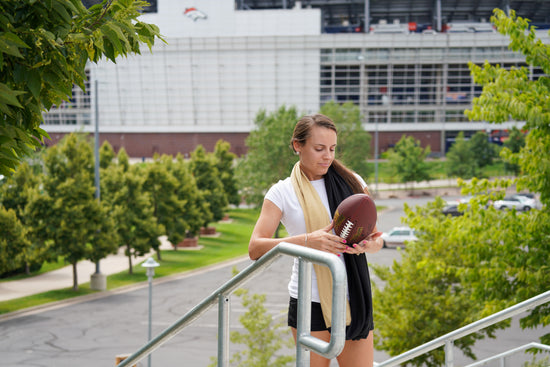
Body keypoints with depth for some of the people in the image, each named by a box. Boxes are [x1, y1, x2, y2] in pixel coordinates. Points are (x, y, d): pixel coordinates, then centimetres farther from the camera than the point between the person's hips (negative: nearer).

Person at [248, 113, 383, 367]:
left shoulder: (352, 182, 7)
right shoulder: (282, 192, 0)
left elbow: (377, 240, 11)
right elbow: (255, 248, -10)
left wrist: (367, 245, -14)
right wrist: (307, 240, -24)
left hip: (354, 299, 2)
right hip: (310, 301, -2)